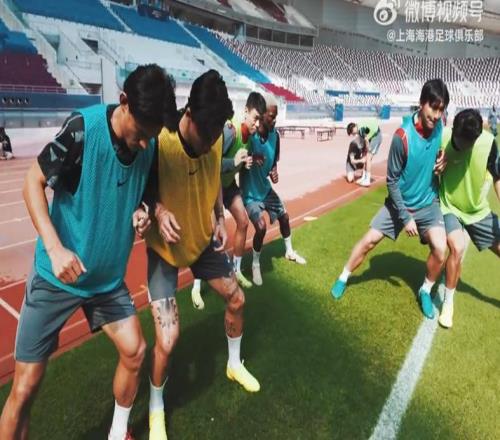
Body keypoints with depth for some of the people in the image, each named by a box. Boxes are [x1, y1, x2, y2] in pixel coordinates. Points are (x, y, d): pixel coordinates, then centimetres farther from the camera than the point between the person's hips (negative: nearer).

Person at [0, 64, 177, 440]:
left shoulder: (149, 144, -7)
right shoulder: (83, 128, -22)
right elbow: (33, 184, -13)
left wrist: (141, 210, -12)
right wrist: (54, 248, -25)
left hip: (109, 276, 5)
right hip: (58, 275, -4)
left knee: (134, 351, 9)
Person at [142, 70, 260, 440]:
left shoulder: (215, 139, -12)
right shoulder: (159, 141, -29)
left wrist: (220, 220, -3)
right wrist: (157, 211, -33)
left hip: (204, 238, 6)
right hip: (165, 246, -5)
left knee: (237, 298, 16)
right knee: (168, 339, -12)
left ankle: (235, 364, 46)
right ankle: (156, 409, 20)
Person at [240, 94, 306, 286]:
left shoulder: (275, 135, -10)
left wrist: (274, 172, -15)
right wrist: (250, 159, -40)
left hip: (265, 187, 7)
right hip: (250, 191, -7)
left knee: (284, 216, 18)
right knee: (261, 227, -19)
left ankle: (289, 251, 46)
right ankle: (255, 265, 9)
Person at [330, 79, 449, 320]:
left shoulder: (441, 126, -11)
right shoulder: (403, 136, -25)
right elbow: (392, 181, -17)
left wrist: (443, 161, -11)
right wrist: (405, 217, -16)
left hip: (428, 203, 3)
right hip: (400, 202, -2)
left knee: (440, 249, -14)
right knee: (369, 240, 0)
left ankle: (425, 292, 14)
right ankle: (343, 278, 24)